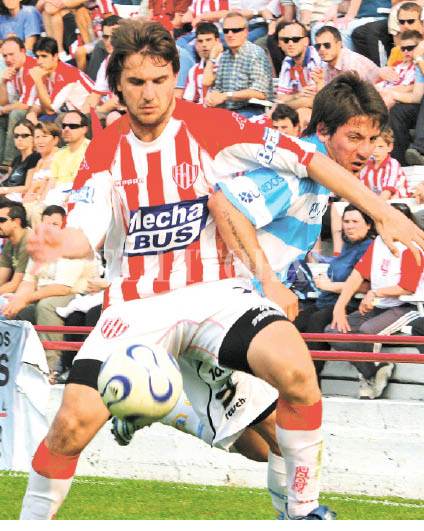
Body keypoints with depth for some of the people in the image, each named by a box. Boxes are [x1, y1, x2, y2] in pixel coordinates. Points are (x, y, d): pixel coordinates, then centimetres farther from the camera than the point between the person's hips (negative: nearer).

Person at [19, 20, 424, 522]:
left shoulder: (210, 128, -4)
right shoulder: (105, 151, 2)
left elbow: (306, 159, -5)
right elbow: (86, 234, -7)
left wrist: (383, 213, -10)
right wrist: (59, 245, -33)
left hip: (213, 291, -1)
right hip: (135, 303, 1)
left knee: (296, 372, -29)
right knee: (73, 423, -19)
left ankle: (304, 507, -10)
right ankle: (31, 522, 6)